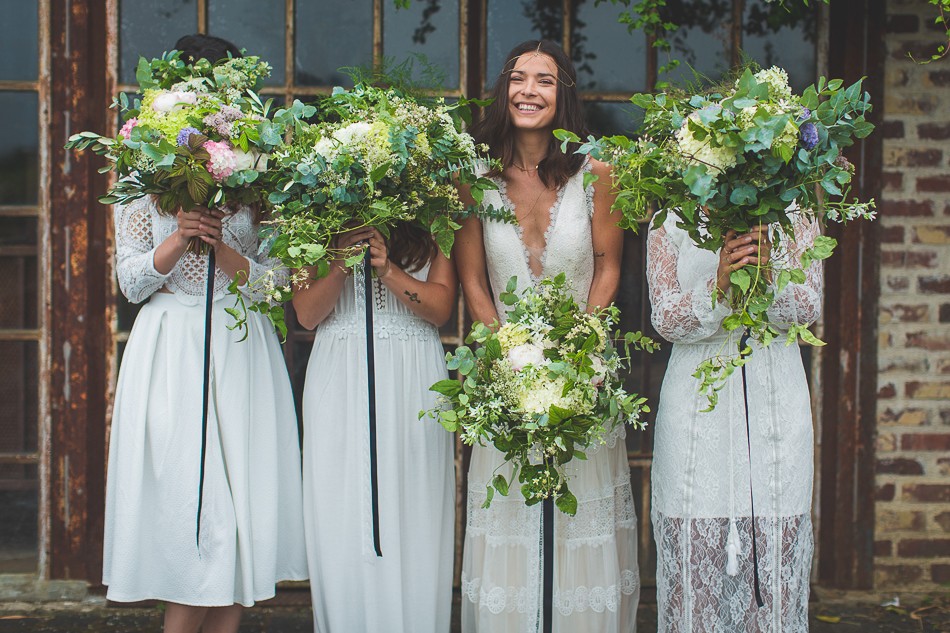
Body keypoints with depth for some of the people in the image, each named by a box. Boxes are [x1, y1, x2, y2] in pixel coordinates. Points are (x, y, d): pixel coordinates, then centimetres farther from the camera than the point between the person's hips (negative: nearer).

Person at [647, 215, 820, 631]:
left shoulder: (794, 218, 6)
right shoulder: (670, 223, 3)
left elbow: (806, 310, -5)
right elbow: (666, 319, -6)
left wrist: (768, 266, -24)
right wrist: (718, 286, -24)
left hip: (775, 398, 1)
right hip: (697, 405, 0)